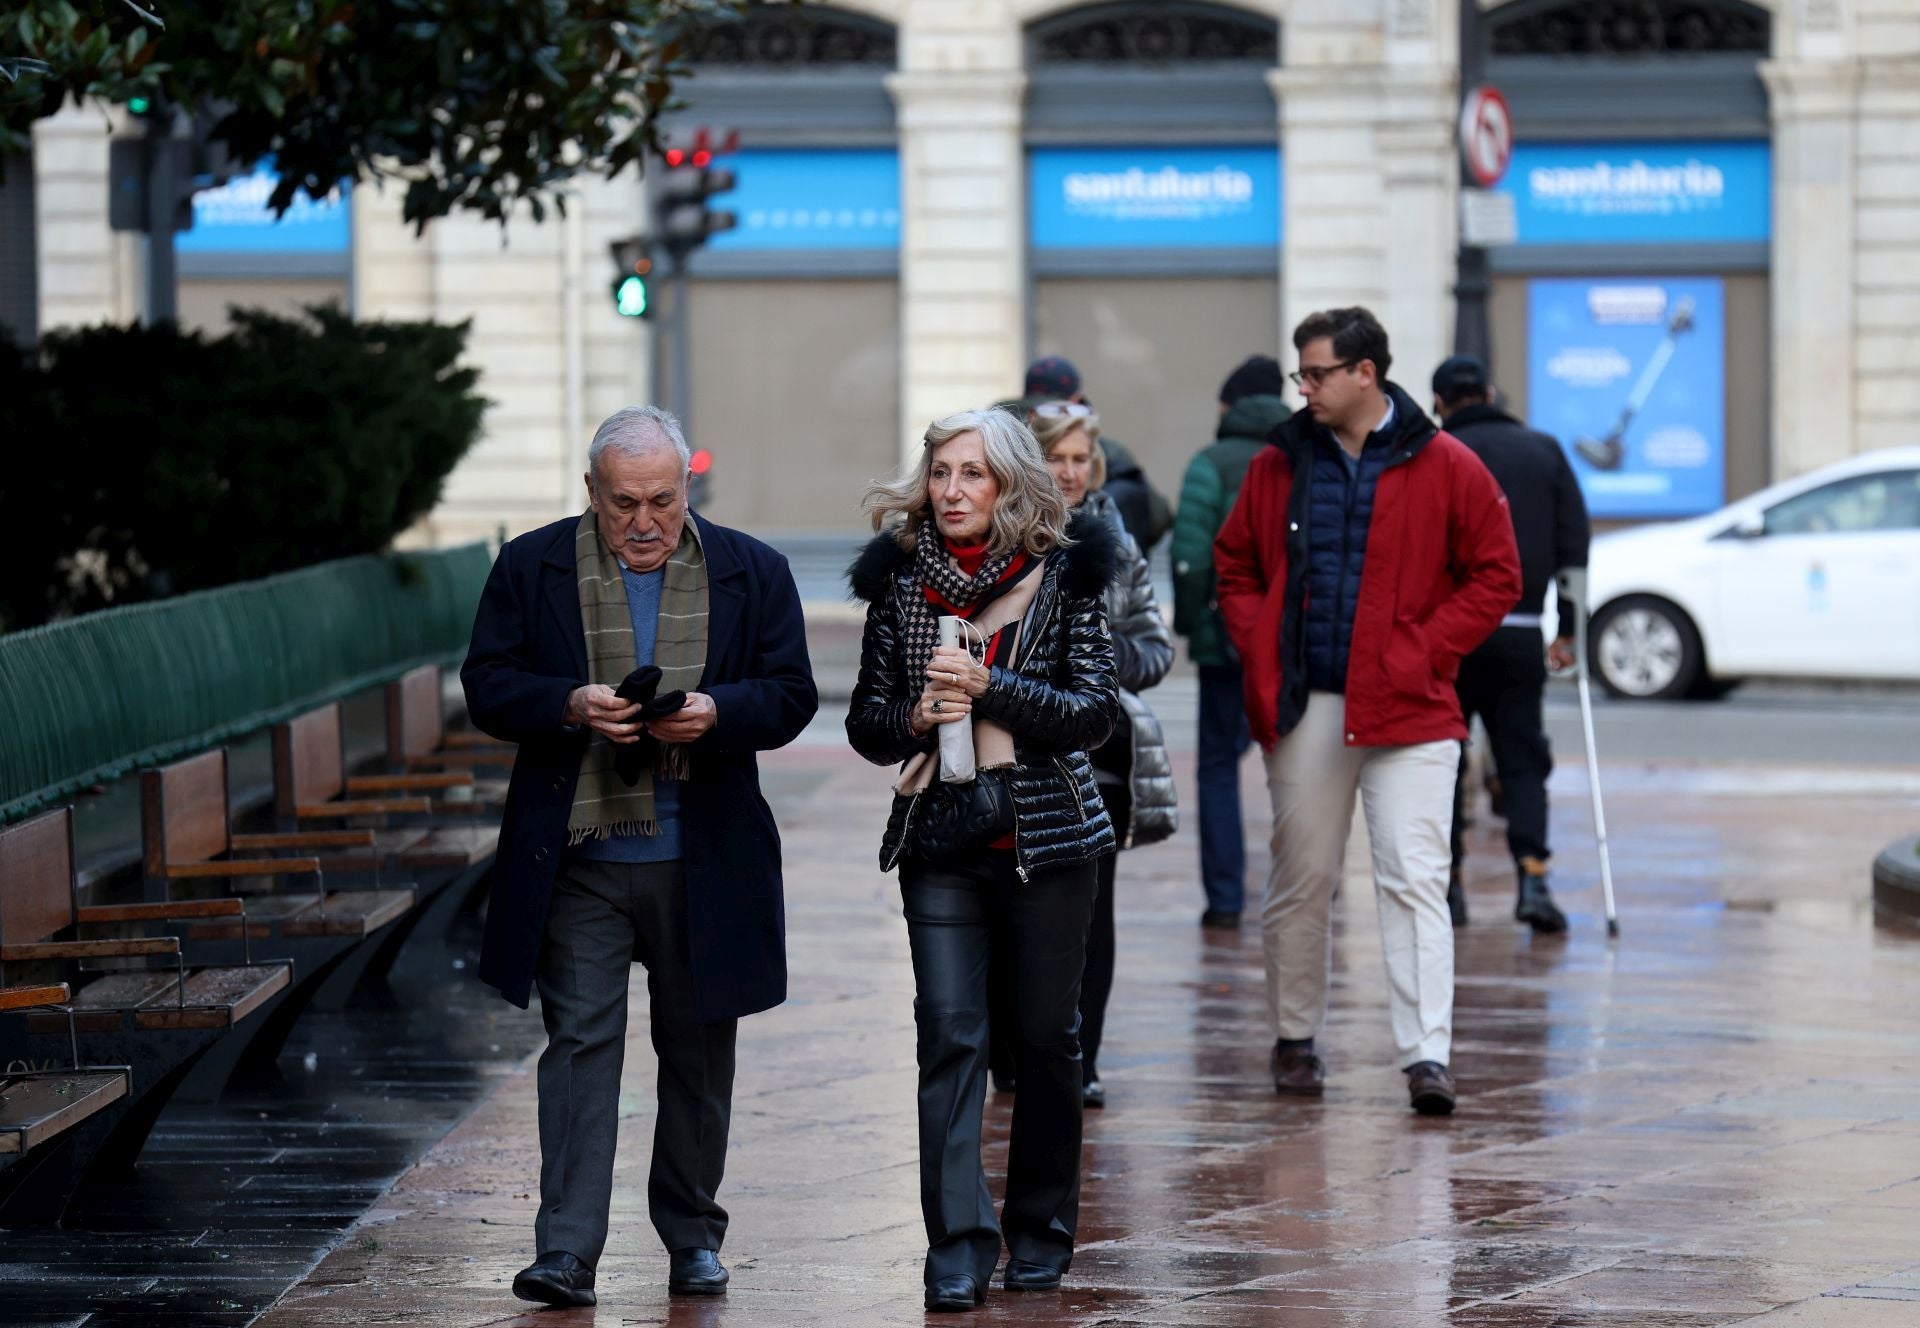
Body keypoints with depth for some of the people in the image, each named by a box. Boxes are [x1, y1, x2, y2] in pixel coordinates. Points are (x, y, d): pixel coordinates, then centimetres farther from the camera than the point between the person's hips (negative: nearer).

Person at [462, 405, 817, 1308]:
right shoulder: (531, 569, 2)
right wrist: (571, 704, -18)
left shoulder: (751, 572, 4)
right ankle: (567, 1252, -8)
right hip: (577, 860, -1)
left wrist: (714, 712, -17)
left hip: (705, 859, 1)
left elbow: (790, 696, 3)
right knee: (579, 1043, -7)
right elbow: (487, 688, 1)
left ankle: (693, 1236, 24)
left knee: (698, 1051, 10)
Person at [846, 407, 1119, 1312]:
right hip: (938, 835, 1)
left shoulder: (1063, 574, -2)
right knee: (949, 1033, -9)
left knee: (1047, 1035, 6)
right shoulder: (900, 580, 6)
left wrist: (990, 688, -17)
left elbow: (1095, 713, -7)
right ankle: (958, 1246, -10)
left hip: (1046, 832, -1)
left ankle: (1040, 1230, 20)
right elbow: (865, 720, 11)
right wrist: (912, 718, -11)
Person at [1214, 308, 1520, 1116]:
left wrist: (1422, 650, -8)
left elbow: (1496, 576, 1)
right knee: (1302, 879, 10)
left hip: (1407, 713, -3)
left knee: (1413, 879, -9)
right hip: (1304, 709, 3)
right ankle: (1296, 1040, 24)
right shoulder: (1280, 466, 8)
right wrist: (1260, 651, 2)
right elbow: (1235, 565, 18)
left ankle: (1426, 1056, -13)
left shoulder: (1444, 467, -2)